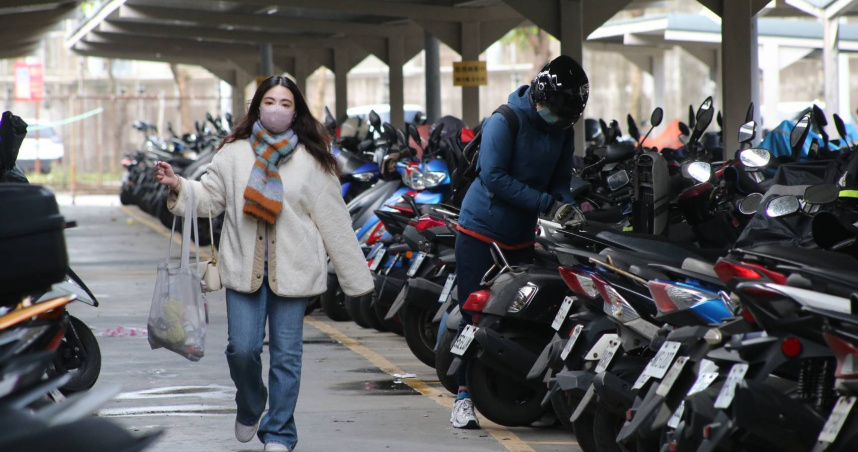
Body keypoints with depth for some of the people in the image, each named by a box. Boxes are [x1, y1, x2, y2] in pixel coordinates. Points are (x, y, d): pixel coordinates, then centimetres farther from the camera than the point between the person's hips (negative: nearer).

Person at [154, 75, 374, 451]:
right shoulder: (234, 154, 6)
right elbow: (209, 198, 7)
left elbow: (333, 221, 4)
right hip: (244, 268, 1)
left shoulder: (311, 161, 3)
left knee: (286, 354, 1)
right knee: (242, 348, -5)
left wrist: (356, 277, 3)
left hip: (292, 272, 0)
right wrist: (178, 186, -13)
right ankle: (250, 408, 26)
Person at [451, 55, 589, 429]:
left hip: (522, 238, 6)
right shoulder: (504, 121, -15)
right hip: (481, 231, -6)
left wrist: (567, 206, -15)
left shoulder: (562, 130, 4)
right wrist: (546, 203, -25)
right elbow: (494, 177, -22)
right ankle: (463, 395, -3)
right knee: (475, 315, -7)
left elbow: (560, 180, 8)